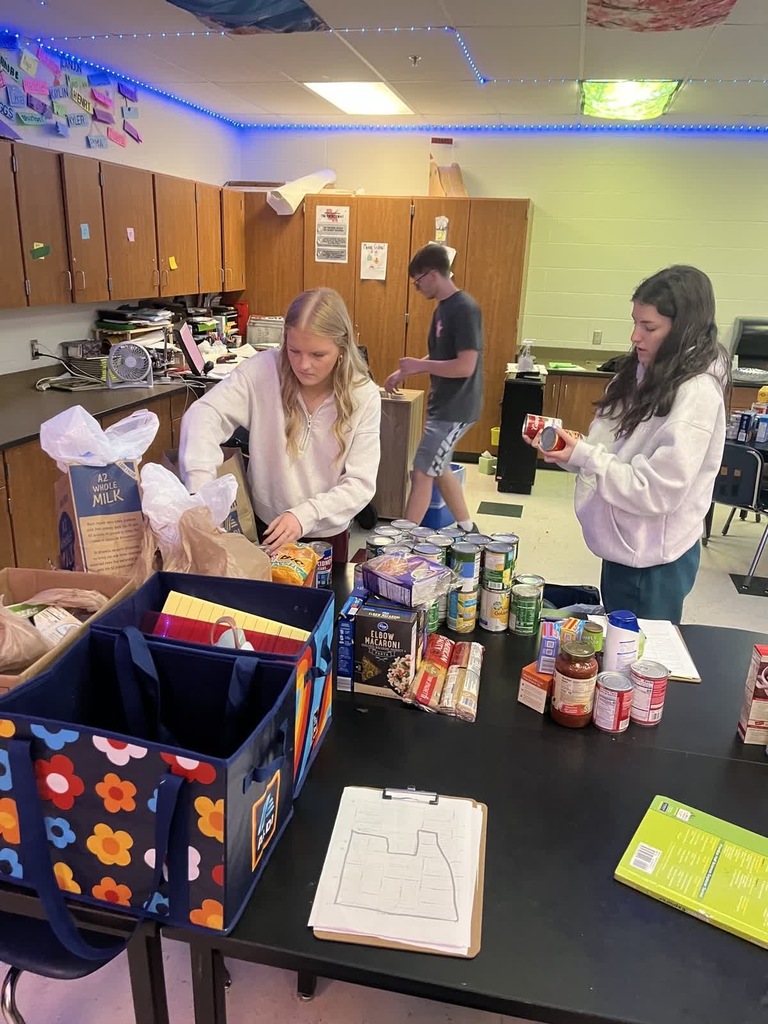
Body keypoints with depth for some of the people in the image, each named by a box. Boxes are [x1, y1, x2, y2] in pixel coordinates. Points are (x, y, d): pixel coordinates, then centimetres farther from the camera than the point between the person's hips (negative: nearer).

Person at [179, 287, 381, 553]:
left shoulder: (364, 397, -12)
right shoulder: (264, 369, -13)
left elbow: (361, 483, -13)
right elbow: (205, 415, -18)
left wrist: (306, 515, -29)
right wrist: (201, 492, -34)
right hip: (264, 527, 0)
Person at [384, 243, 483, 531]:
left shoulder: (464, 309, -19)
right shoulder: (444, 307, 10)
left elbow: (465, 366, -25)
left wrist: (418, 365, -17)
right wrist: (405, 372, 12)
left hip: (456, 408, -10)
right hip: (443, 404, 10)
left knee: (421, 473, -6)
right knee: (439, 469, 18)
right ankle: (467, 530, 32)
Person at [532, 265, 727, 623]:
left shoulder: (696, 394, -21)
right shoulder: (647, 374, 5)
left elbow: (658, 492, -25)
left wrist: (583, 456, -26)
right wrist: (572, 447, -7)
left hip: (653, 561, -8)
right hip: (624, 546, 8)